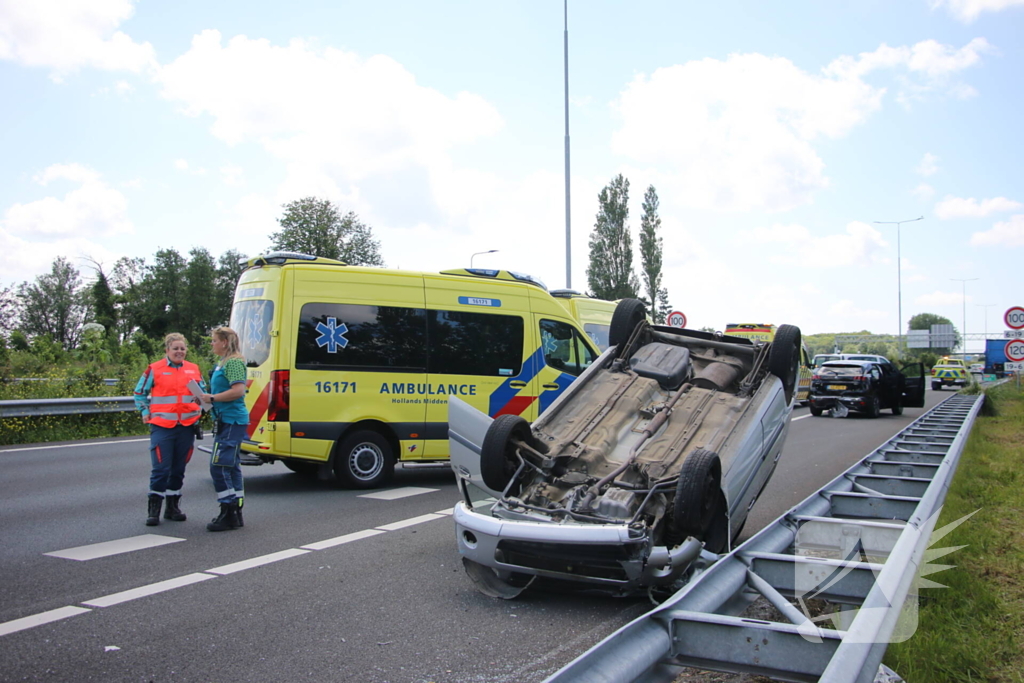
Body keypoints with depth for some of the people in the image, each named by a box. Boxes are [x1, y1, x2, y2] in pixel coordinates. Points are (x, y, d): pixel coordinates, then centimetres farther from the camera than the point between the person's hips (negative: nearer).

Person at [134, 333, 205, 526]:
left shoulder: (194, 369, 10)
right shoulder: (154, 369, 1)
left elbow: (203, 392, 21)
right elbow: (139, 393, 10)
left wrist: (199, 408, 4)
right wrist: (145, 412, 1)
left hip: (187, 426, 3)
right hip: (162, 426, -3)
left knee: (179, 469, 11)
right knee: (161, 468, -6)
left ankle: (173, 507, 23)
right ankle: (153, 510, 4)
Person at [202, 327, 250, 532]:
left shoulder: (234, 362, -13)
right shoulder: (224, 362, 19)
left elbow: (238, 390, -23)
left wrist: (212, 398, -16)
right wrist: (207, 398, 13)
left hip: (232, 421, -11)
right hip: (226, 421, 11)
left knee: (219, 466, -12)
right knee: (231, 467, 13)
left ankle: (228, 514, -7)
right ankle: (235, 514, 19)